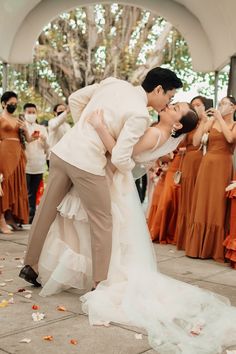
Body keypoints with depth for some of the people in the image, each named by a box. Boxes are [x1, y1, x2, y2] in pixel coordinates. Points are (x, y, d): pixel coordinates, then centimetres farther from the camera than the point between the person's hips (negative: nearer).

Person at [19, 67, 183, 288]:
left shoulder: (113, 82, 9)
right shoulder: (140, 114, -11)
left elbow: (75, 99, 16)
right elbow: (120, 159, -16)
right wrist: (131, 166, 6)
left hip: (62, 151, 8)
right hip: (86, 163, -7)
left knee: (46, 211, 18)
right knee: (103, 222, 9)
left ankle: (30, 266, 33)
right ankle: (100, 284, 16)